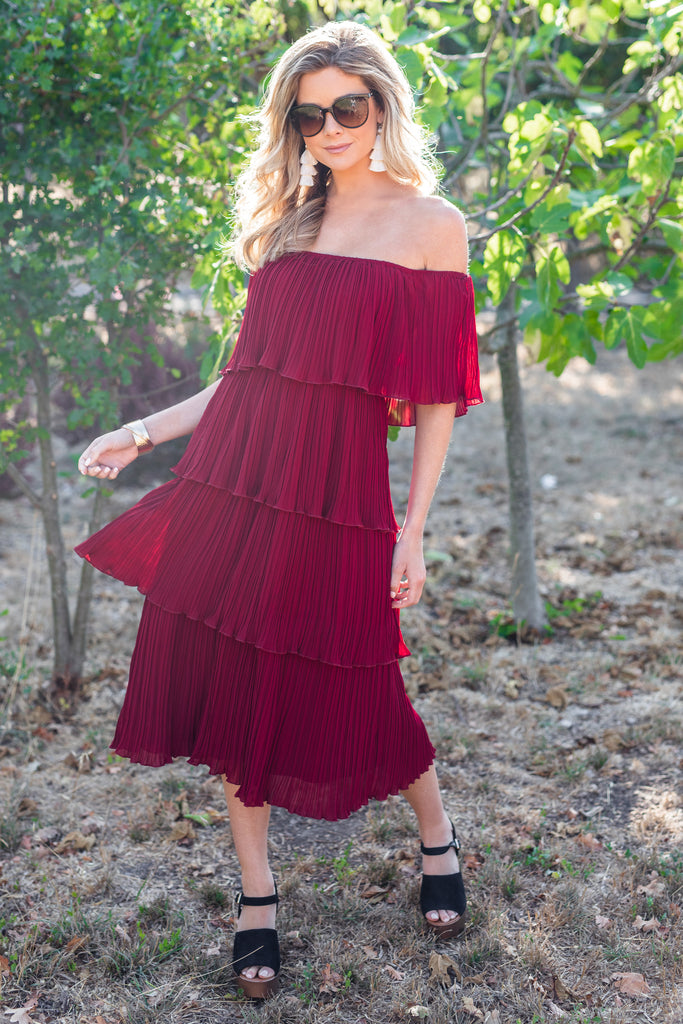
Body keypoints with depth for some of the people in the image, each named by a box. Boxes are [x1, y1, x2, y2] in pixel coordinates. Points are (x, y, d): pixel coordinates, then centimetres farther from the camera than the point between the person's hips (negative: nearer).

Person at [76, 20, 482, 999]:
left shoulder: (430, 224, 2)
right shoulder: (286, 220, 15)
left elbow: (439, 395, -1)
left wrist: (413, 530, -5)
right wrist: (151, 429, 13)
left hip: (337, 494, -4)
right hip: (233, 478, 5)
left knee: (344, 689, 4)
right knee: (233, 678, 7)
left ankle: (437, 835, 35)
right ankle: (256, 892, 26)